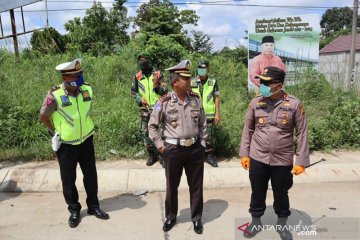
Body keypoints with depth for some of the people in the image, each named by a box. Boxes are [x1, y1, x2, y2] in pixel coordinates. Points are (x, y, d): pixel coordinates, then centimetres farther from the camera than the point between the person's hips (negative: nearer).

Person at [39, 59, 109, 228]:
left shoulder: (87, 90, -9)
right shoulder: (55, 96, -22)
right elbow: (43, 116, -6)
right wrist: (56, 131, 0)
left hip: (86, 141, 4)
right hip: (66, 145, -3)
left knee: (91, 175, 13)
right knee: (68, 180, 11)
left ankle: (93, 206, 32)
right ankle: (74, 210, 32)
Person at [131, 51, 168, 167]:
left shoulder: (158, 74, -4)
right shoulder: (137, 77, 5)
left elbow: (165, 91, -8)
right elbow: (133, 92, 15)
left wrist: (157, 86, -27)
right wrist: (139, 99, -3)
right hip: (144, 109, 3)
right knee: (146, 132, 8)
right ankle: (152, 155, 23)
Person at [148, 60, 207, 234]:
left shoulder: (195, 99, 1)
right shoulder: (164, 102, -9)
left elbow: (202, 123, 11)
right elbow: (152, 125, 0)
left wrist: (202, 143, 7)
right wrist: (160, 146, -4)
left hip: (195, 149, 3)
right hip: (173, 150, -2)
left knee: (196, 186, 13)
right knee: (171, 186, 13)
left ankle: (196, 218, 32)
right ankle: (171, 217, 35)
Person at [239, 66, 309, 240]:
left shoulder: (294, 104, -8)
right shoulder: (255, 102, -3)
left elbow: (302, 133, -4)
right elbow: (248, 129, 4)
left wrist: (301, 161, -6)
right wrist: (244, 153, 2)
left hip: (283, 160, -1)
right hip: (257, 158, 1)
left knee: (281, 194, 16)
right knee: (257, 192, 15)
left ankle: (282, 224, 40)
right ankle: (256, 221, 38)